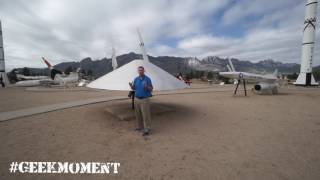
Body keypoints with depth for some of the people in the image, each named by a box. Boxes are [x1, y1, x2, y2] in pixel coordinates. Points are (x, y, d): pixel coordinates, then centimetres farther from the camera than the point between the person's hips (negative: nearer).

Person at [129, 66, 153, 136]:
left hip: (145, 99, -5)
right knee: (138, 114, 13)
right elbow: (134, 88, 11)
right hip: (137, 99, 6)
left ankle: (147, 130, 4)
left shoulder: (147, 79, -7)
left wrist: (146, 87, -27)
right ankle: (140, 127, 30)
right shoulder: (136, 79, 7)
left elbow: (151, 89, -7)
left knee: (146, 115, -4)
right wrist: (131, 86, -11)